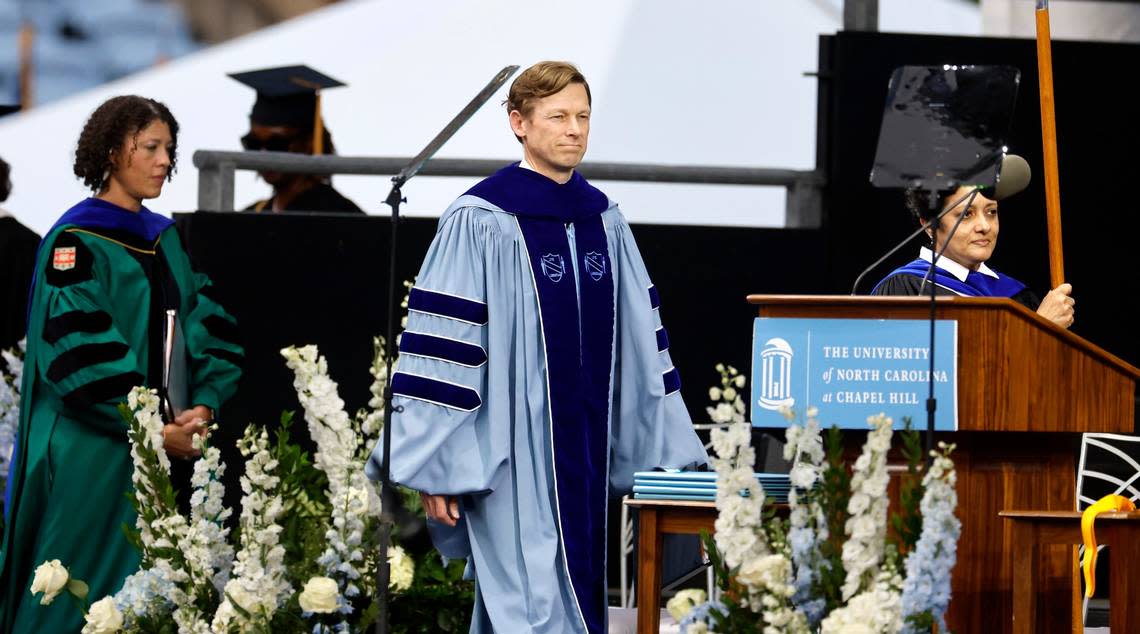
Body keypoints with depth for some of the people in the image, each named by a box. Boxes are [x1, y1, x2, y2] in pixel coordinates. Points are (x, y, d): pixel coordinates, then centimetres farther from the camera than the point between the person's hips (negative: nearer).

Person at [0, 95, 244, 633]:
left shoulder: (163, 239, 14)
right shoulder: (75, 243, -9)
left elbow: (207, 327, 10)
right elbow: (79, 356, -17)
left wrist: (203, 405, -8)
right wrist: (154, 430, -18)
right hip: (91, 455, -7)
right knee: (83, 590, -5)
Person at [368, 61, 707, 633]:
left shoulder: (604, 222, 12)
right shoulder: (478, 222, -8)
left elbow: (641, 341, 15)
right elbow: (440, 348, -10)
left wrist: (664, 451, 12)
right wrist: (436, 466, -14)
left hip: (588, 457, 7)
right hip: (514, 457, -7)